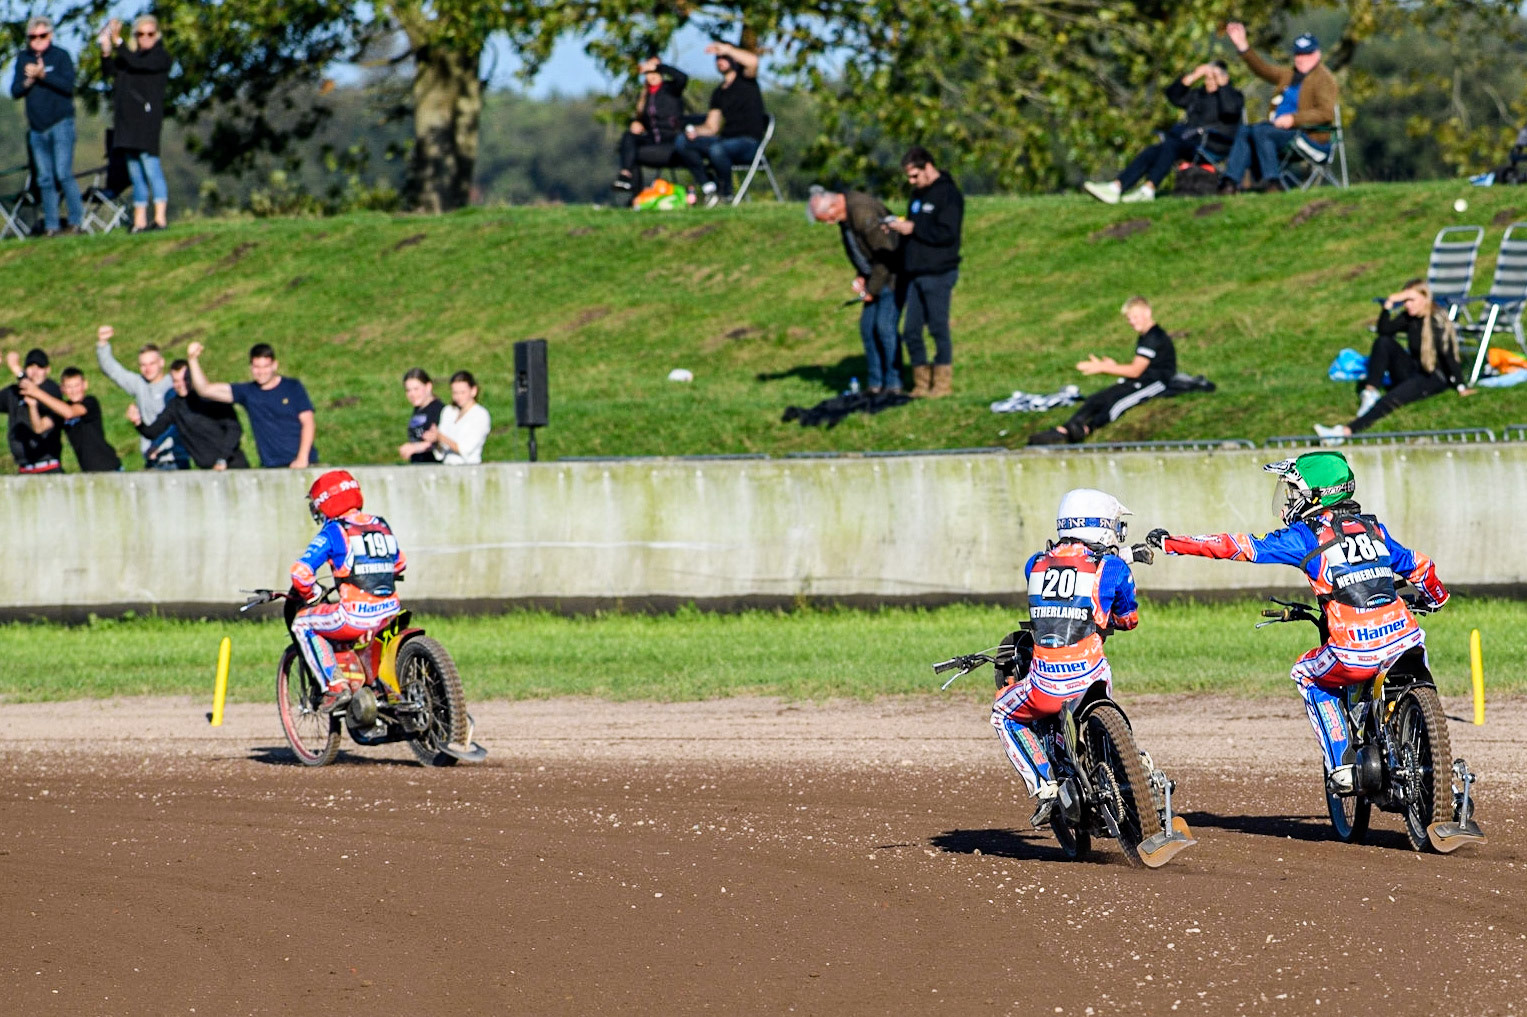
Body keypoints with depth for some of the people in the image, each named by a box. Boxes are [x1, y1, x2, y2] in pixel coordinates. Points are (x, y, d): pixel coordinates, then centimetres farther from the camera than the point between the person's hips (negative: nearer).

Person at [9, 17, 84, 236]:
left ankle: (76, 220, -7)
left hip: (60, 124, -5)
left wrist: (42, 75, -19)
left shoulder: (60, 56, 0)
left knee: (63, 174, -13)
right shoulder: (23, 59, 12)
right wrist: (29, 81, -11)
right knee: (45, 179, 4)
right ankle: (51, 226, 7)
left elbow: (68, 85, -13)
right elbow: (15, 92, 8)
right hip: (37, 127, 5)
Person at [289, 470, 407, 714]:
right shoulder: (381, 526, 15)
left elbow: (302, 571, -9)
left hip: (356, 617, -7)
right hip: (390, 613, 7)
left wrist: (306, 595, 10)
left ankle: (334, 685, -1)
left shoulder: (334, 532, -4)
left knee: (302, 623, 13)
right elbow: (400, 563, 29)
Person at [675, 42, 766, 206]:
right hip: (725, 140, 7)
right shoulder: (718, 93, 20)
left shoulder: (744, 78, 2)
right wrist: (694, 130, -3)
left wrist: (726, 49, -19)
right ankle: (709, 188, -15)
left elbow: (753, 61, -24)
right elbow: (711, 127, 18)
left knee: (716, 149, -39)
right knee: (681, 142, -11)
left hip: (749, 143, -7)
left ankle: (726, 193, -16)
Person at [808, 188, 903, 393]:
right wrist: (861, 277, 5)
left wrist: (873, 289, -16)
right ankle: (876, 383, 12)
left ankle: (893, 384, -5)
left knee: (885, 326, -13)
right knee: (868, 326, 6)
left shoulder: (863, 213, -27)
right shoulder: (845, 212, 4)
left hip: (893, 274, -10)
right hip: (875, 275, 10)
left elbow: (885, 254, -25)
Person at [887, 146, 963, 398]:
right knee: (911, 332, 6)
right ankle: (921, 383, 13)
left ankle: (943, 383, 4)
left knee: (938, 328, -3)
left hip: (938, 274, -8)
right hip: (915, 274, 8)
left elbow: (947, 234, -18)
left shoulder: (948, 194, -9)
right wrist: (898, 227, 3)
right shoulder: (918, 194, 17)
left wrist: (913, 228, -15)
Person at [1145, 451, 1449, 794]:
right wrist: (1435, 596, 52)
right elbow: (1415, 564, 29)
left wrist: (1171, 543, 11)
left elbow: (1243, 547, 5)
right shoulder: (1373, 528, 19)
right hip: (1405, 642, 5)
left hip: (1355, 655, -4)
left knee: (1307, 675, 24)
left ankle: (1341, 766, 13)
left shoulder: (1305, 536, 4)